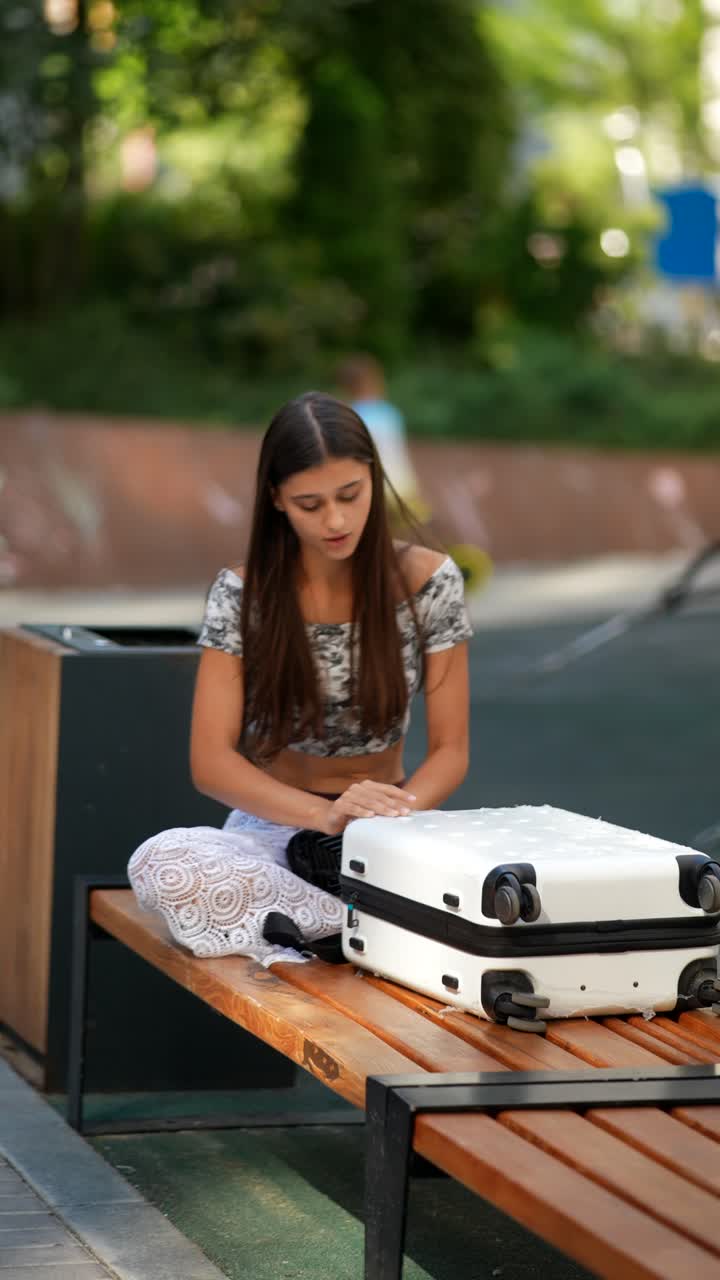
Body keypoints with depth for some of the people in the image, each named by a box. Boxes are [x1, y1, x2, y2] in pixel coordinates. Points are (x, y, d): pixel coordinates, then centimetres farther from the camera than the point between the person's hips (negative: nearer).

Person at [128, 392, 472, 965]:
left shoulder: (427, 581, -6)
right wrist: (324, 813, -31)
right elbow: (211, 760, -13)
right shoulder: (243, 594, -7)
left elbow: (450, 750, -3)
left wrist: (399, 811, -26)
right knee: (161, 865, -36)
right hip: (274, 828, 1)